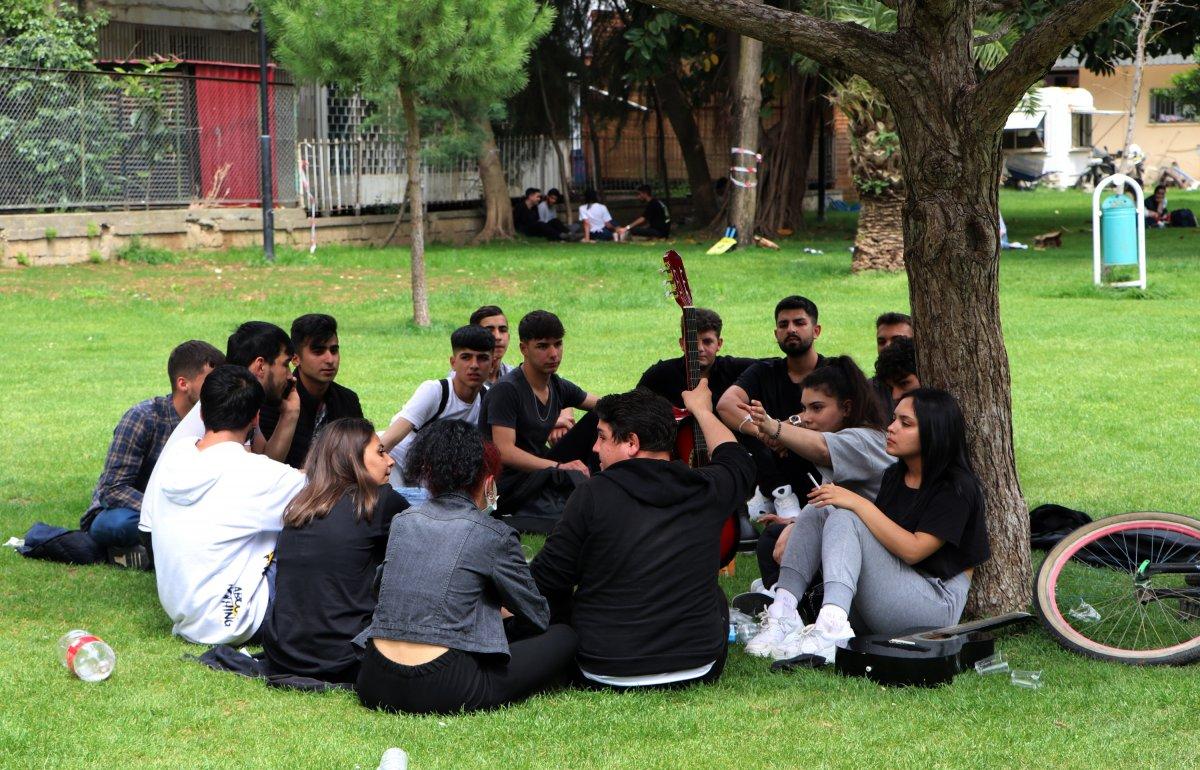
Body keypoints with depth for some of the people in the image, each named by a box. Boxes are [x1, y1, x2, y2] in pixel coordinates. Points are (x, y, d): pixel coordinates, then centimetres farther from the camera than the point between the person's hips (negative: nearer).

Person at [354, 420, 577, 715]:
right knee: (564, 638, 9)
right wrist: (505, 613, 33)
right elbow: (539, 618, 9)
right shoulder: (494, 534, -4)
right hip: (442, 693, -5)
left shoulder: (402, 521, 12)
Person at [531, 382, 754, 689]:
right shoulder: (707, 490, -2)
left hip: (604, 674, -3)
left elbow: (546, 583, -8)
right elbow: (739, 461, 24)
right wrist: (702, 410, 41)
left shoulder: (592, 495, -13)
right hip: (699, 672, 3)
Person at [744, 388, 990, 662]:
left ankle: (831, 629, -47)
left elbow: (913, 550, -20)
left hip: (937, 605, -8)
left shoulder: (956, 487, -9)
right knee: (817, 511, -5)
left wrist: (858, 503, -20)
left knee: (845, 519, -25)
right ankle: (783, 613, -23)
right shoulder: (894, 476, 16)